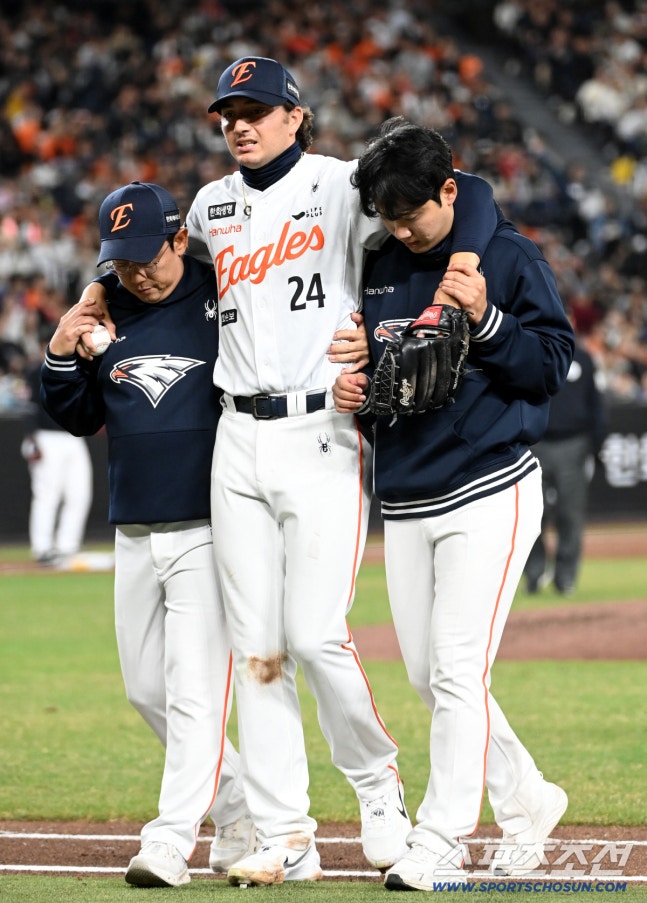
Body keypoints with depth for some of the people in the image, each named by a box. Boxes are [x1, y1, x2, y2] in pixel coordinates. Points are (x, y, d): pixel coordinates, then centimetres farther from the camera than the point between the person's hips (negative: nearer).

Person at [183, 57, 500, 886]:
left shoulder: (341, 187, -4)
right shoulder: (211, 207, 13)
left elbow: (468, 194, -11)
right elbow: (177, 261, 36)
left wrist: (462, 270, -26)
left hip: (322, 436, -5)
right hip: (238, 440, 5)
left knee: (316, 635, -12)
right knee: (255, 650, 2)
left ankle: (376, 779, 14)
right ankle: (285, 840, 6)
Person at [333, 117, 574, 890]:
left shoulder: (509, 258, -5)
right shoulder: (378, 269, 10)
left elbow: (552, 364, -7)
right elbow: (362, 355, 21)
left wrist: (484, 317, -22)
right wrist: (351, 385, -1)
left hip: (489, 493, -6)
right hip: (404, 501, 7)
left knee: (457, 672, -12)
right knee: (427, 677, 9)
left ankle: (439, 843, -9)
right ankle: (527, 802, 26)